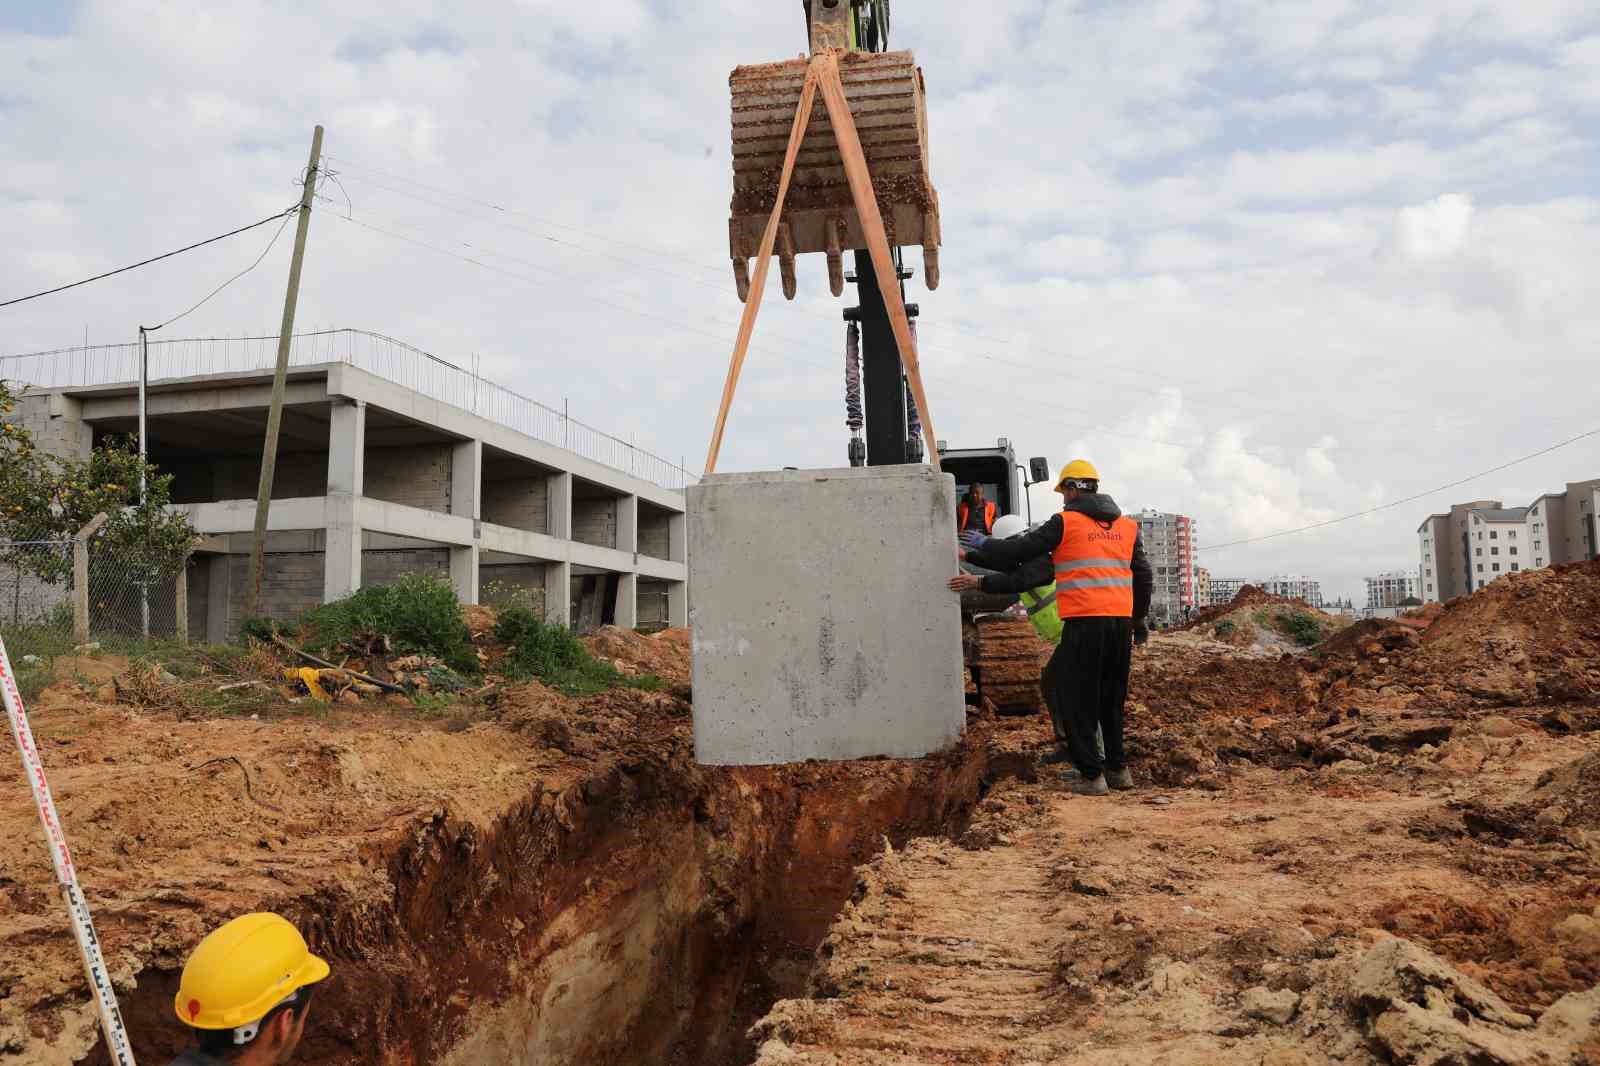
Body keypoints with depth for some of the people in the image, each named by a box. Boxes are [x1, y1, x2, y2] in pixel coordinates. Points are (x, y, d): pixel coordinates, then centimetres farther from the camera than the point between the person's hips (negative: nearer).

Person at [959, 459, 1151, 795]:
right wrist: (1139, 620, 30)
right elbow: (1143, 576, 19)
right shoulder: (1127, 526, 14)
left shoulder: (1066, 522, -3)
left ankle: (1091, 774, 2)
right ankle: (1118, 768, 22)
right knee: (1112, 699, 18)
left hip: (1084, 623, -6)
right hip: (1120, 621, 6)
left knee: (1078, 699, 3)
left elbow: (1020, 550, 0)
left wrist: (984, 544, 17)